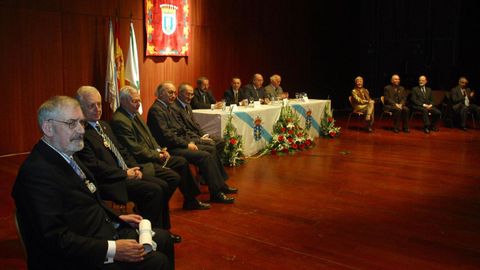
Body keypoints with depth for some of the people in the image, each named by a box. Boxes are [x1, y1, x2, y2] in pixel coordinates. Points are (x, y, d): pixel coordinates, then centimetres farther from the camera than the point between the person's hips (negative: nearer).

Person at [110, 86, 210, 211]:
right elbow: (136, 150, -21)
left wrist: (159, 150, 1)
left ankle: (191, 200, 18)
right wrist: (158, 155, -11)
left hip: (152, 156, 10)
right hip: (140, 162, -10)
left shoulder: (135, 113, 10)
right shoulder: (119, 120, -20)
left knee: (182, 162, 8)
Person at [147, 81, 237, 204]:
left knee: (211, 150, 7)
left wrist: (190, 141, 4)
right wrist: (187, 144, -16)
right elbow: (166, 135, -21)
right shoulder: (156, 110, -14)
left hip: (180, 143, 10)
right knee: (205, 156, -21)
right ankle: (216, 193, -13)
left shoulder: (167, 107, 18)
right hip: (171, 148, -10)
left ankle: (221, 185, 11)